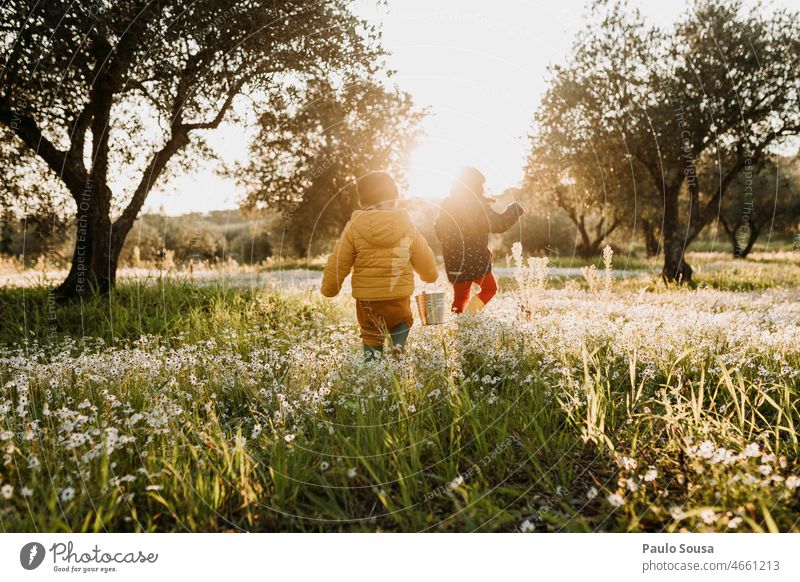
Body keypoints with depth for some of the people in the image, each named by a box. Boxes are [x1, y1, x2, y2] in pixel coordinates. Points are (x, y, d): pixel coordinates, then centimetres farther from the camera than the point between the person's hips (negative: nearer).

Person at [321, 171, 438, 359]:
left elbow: (339, 261, -3)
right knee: (402, 322, 23)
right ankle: (399, 345, -4)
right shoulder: (407, 226, -1)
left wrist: (329, 288, 11)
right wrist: (431, 275, 31)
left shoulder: (354, 227, -7)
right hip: (399, 295, 1)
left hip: (366, 296, 0)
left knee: (371, 334, 15)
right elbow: (424, 258, 10)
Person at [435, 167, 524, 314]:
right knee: (489, 288, 18)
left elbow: (440, 232, 13)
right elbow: (499, 225, -14)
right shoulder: (477, 205, -14)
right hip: (475, 260, -5)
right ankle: (469, 314, -2)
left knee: (460, 296, 18)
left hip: (455, 261, 5)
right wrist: (515, 208, 0)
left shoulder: (446, 205, 5)